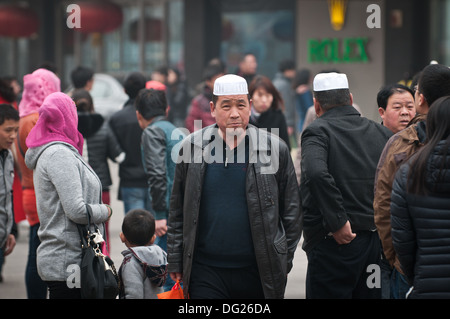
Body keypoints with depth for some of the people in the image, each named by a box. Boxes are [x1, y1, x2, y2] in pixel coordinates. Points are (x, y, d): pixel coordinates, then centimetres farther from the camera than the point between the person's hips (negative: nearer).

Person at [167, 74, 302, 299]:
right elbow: (177, 211, 9)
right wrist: (175, 263, 7)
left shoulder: (275, 149, 0)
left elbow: (291, 211, 6)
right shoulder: (192, 147, 4)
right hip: (206, 271, 0)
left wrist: (284, 262, 3)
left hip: (259, 272, 0)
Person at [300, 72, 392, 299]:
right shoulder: (382, 133, 12)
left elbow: (317, 173, -25)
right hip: (377, 242, 6)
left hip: (334, 244, -6)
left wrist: (338, 222, -20)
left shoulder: (317, 131, -6)